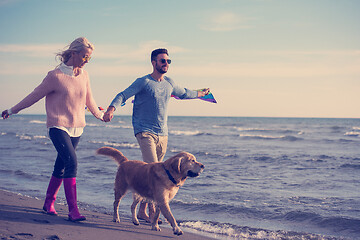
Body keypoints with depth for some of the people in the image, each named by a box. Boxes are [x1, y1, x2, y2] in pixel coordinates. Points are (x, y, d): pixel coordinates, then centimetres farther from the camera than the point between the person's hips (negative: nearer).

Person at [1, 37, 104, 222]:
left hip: (77, 129, 6)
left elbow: (88, 99, 23)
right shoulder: (55, 76, -9)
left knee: (61, 167, 11)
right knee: (71, 163, -19)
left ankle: (49, 203, 27)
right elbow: (34, 96, 0)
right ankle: (73, 210, -18)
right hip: (58, 127, -5)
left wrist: (99, 114, 36)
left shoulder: (83, 75, 7)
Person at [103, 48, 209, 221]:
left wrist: (200, 94, 47)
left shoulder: (169, 83, 14)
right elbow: (123, 95, -12)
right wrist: (111, 110, -31)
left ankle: (142, 210, 11)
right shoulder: (143, 82, -4)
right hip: (145, 133, -6)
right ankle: (150, 208, -11)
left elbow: (183, 93, 34)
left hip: (162, 134, 6)